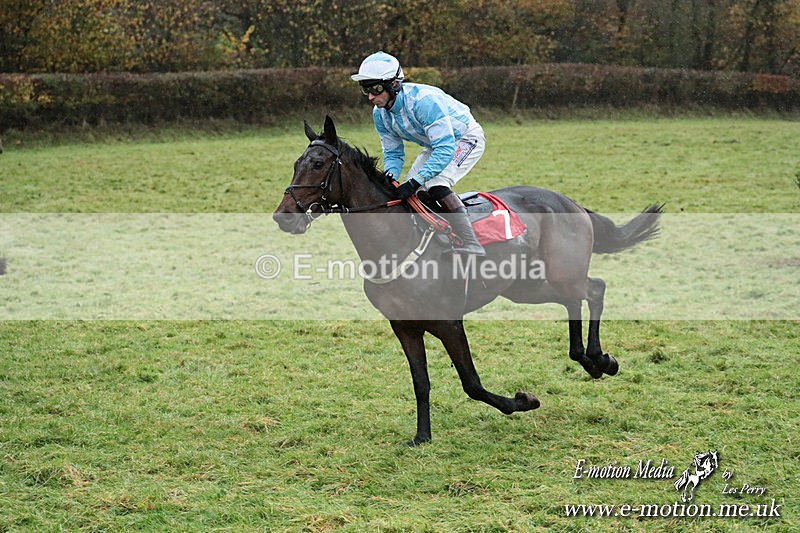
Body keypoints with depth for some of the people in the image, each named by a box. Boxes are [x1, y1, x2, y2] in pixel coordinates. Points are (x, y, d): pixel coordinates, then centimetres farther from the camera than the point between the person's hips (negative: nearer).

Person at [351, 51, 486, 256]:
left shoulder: (423, 100, -37)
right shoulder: (380, 113, -11)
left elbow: (445, 149, -39)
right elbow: (393, 153, -1)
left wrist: (416, 181, -44)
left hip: (466, 138, -9)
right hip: (435, 144, 9)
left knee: (436, 185, -30)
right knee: (407, 193, 1)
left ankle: (471, 249, -30)